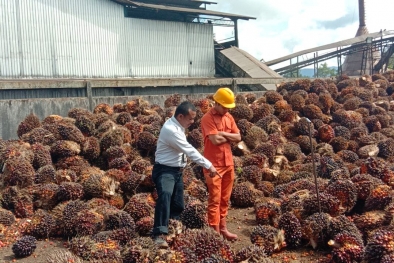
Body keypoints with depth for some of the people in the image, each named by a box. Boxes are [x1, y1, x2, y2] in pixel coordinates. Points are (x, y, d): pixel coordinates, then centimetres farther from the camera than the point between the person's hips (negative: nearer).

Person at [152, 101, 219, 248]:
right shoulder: (171, 129, -24)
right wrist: (208, 165, -21)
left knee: (178, 205, 12)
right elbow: (190, 151, -24)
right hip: (165, 171, -10)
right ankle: (160, 235, -37)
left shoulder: (177, 126, 6)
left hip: (177, 171, 10)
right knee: (165, 196, -34)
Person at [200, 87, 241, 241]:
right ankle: (215, 232, 5)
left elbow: (238, 137, 6)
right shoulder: (207, 118, -12)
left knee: (225, 199, 14)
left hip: (228, 164, 7)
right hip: (214, 165, -7)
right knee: (215, 200, -2)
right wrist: (230, 137, -4)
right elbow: (215, 140, -22)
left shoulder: (229, 117, 10)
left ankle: (223, 228, 25)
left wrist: (223, 134, -10)